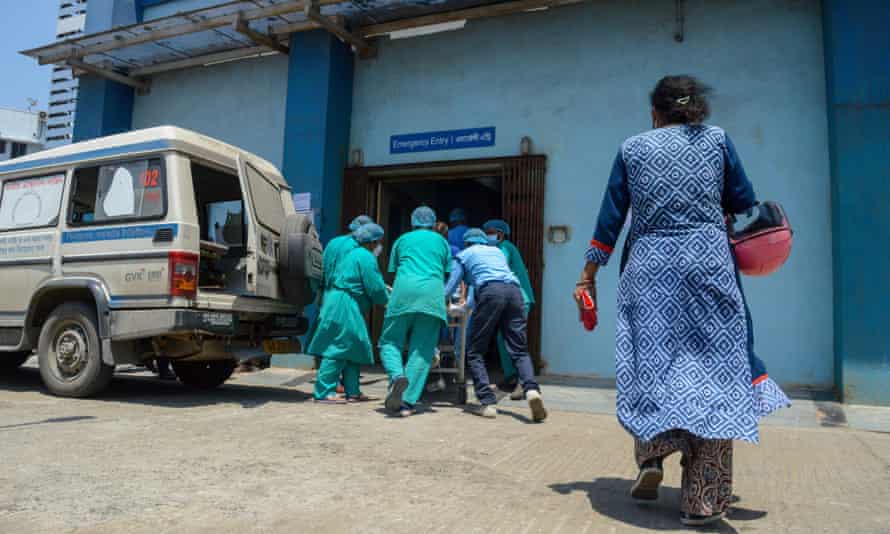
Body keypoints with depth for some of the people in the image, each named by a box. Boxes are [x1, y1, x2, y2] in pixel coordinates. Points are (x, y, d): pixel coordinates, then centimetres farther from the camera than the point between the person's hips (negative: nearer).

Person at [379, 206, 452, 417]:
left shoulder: (401, 240, 24)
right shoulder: (441, 241, 25)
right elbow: (447, 274, 26)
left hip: (404, 290, 0)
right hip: (432, 294, 0)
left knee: (390, 342, 7)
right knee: (422, 350, -1)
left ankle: (397, 376, -23)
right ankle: (407, 402, -7)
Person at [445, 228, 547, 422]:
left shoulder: (464, 255, 24)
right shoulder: (497, 251, 37)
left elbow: (450, 287, 21)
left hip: (490, 292, -4)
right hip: (514, 290, 4)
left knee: (475, 352, 4)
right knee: (519, 351, 1)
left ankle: (488, 403, -10)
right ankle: (532, 389, -26)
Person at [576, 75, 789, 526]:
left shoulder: (632, 148, 9)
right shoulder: (716, 139, 9)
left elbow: (610, 218, 6)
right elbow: (743, 202, 11)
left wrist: (588, 277, 10)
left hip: (649, 268, 1)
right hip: (709, 265, 0)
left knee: (651, 363, 13)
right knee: (712, 369, 3)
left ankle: (651, 458, 0)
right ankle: (701, 500, 5)